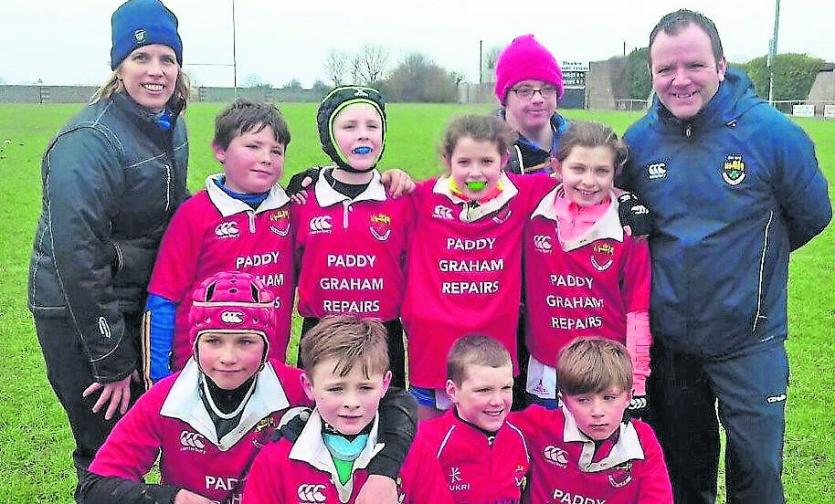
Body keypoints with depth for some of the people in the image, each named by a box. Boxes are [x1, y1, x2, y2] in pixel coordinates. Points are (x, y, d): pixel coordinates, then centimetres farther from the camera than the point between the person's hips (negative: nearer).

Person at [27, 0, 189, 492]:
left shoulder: (170, 123, 1)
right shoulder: (90, 141, -23)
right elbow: (76, 254, -24)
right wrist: (111, 361, -20)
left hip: (135, 299, 7)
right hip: (75, 310, -7)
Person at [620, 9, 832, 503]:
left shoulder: (773, 133, -15)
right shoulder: (638, 140, -6)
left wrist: (753, 257, 6)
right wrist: (674, 256, -2)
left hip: (749, 342, -2)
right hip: (668, 341, 3)